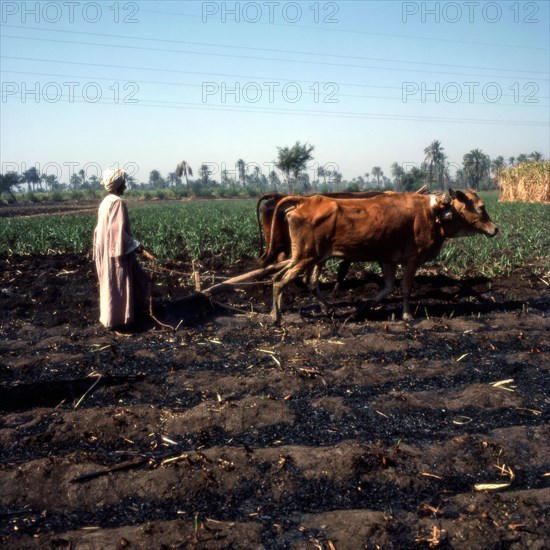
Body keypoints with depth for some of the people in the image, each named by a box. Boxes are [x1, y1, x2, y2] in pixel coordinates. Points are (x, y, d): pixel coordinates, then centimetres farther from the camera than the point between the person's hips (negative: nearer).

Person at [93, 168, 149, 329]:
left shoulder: (106, 201, 11)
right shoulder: (118, 202, -17)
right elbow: (119, 229, -23)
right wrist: (135, 245, -16)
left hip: (106, 249, 9)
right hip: (117, 250, -9)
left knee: (111, 283, 19)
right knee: (117, 283, -1)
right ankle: (115, 319, 5)